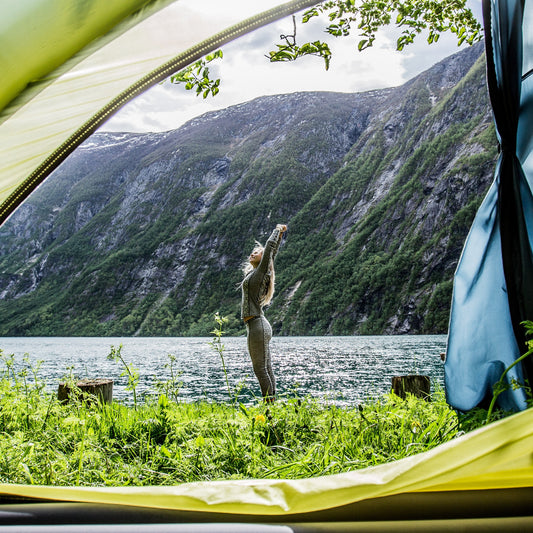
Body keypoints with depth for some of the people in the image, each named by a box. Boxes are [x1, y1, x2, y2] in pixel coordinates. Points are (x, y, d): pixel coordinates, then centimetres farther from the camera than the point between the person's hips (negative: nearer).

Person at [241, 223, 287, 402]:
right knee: (266, 369, 9)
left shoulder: (261, 272, -6)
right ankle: (271, 403, 12)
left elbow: (270, 247, -10)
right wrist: (279, 234, 30)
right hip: (259, 325, 9)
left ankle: (270, 404, -5)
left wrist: (278, 231, 4)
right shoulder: (253, 272, 16)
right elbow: (272, 251, 27)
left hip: (257, 325, -9)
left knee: (261, 369, -7)